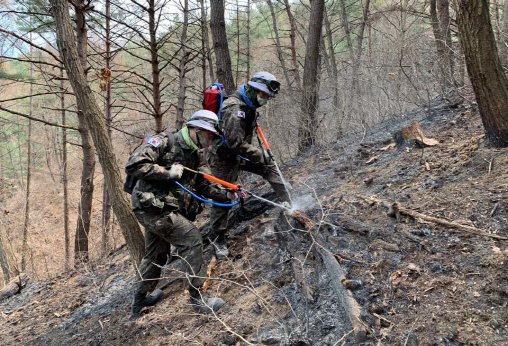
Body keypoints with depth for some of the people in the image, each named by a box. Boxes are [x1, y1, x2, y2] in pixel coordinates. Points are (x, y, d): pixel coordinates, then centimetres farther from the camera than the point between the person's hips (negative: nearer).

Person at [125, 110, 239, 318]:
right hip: (152, 206, -9)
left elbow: (205, 185, 6)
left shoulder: (196, 156, 12)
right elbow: (133, 166, -21)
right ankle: (197, 298, -7)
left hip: (168, 210, 9)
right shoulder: (163, 142, -13)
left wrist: (226, 195, -11)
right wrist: (168, 172, -21)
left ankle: (139, 301, 40)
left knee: (156, 254, 21)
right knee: (191, 238, -15)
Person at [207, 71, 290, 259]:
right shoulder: (235, 108, -28)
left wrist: (258, 153, 15)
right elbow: (236, 143, -32)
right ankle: (218, 238, 12)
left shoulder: (248, 105, 5)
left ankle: (287, 203, 11)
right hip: (223, 157, -9)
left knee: (269, 166, 6)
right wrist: (260, 154, -21)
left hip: (238, 154, 9)